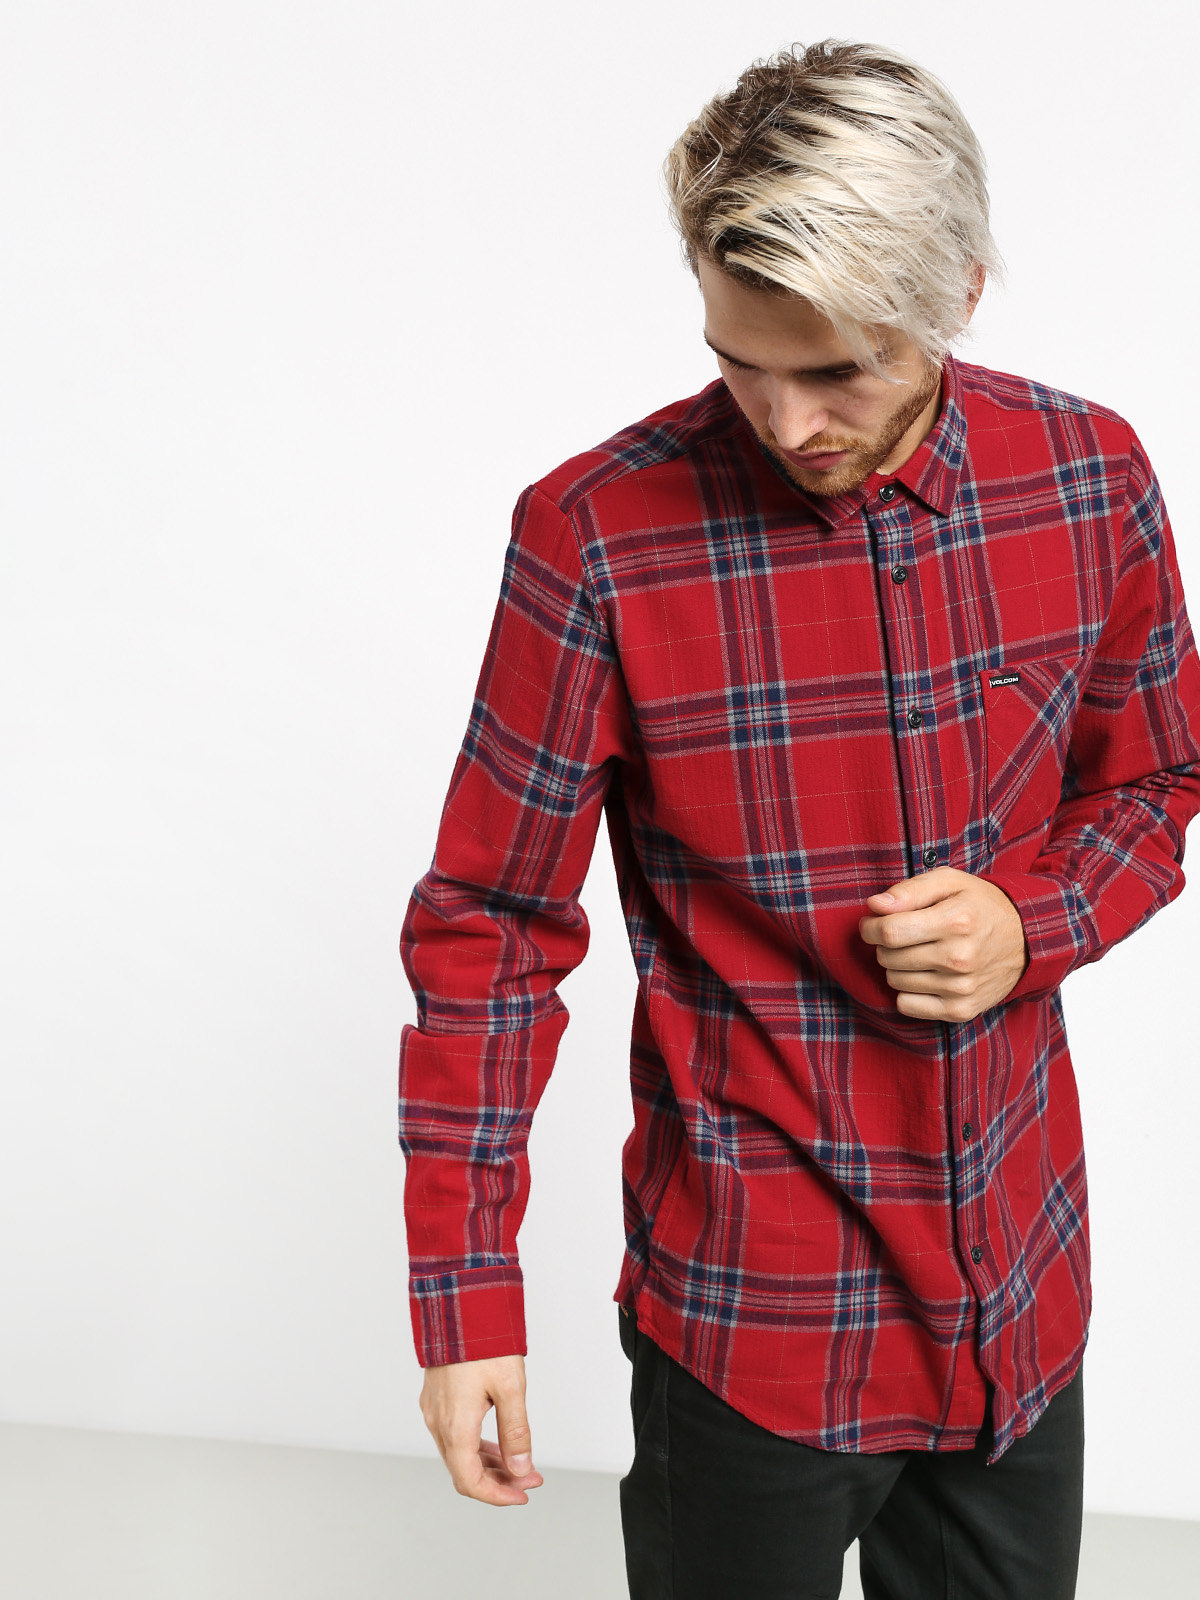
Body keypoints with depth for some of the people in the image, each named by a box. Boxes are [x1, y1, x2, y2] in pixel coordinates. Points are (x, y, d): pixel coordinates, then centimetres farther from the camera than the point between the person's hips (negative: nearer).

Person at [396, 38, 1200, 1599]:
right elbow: (490, 925, -10)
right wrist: (464, 1291, -10)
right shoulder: (598, 535, -17)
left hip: (1022, 1285, 4)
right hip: (753, 1309, -3)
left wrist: (1031, 926, -14)